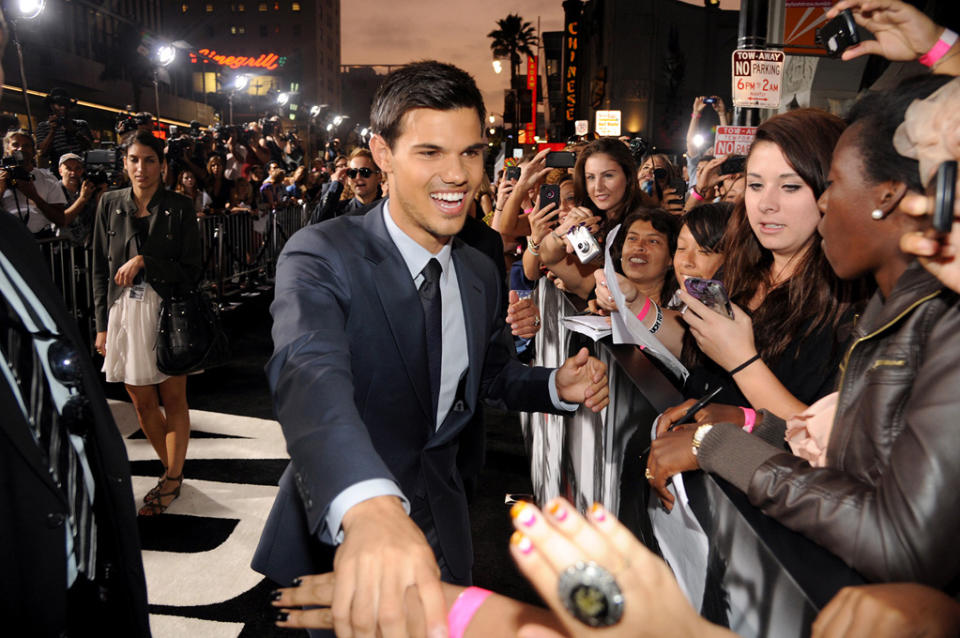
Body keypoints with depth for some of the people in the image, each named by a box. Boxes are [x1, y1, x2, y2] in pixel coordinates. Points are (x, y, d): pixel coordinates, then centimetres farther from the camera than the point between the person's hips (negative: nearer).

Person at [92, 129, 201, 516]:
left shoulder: (179, 208, -4)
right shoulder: (110, 205, 6)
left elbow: (190, 272, -6)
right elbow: (100, 270, 8)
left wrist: (143, 262, -15)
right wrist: (102, 325, 5)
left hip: (167, 312, -3)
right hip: (124, 314, 4)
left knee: (172, 399, 5)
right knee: (142, 403, 11)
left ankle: (173, 478, 21)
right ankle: (172, 470, 30)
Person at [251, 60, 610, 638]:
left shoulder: (481, 275, -1)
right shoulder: (321, 257, -22)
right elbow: (312, 373, -41)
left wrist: (557, 385, -8)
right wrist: (368, 508, -61)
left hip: (441, 531, 6)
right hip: (339, 537, -5)